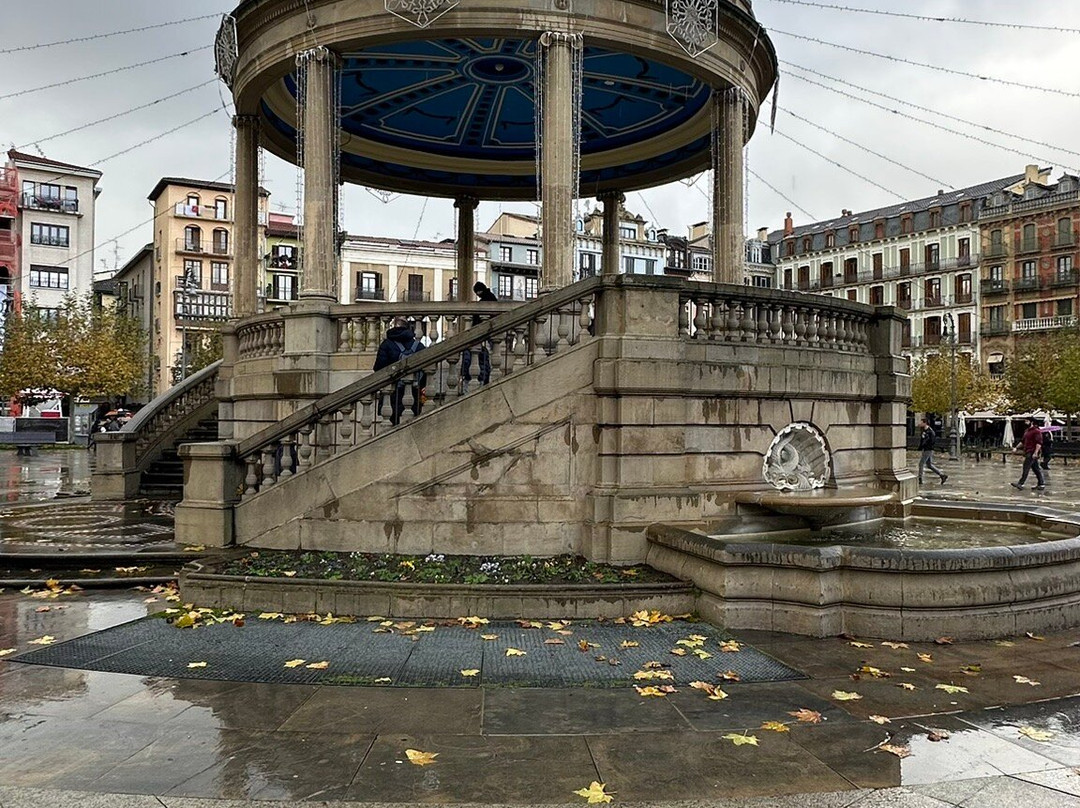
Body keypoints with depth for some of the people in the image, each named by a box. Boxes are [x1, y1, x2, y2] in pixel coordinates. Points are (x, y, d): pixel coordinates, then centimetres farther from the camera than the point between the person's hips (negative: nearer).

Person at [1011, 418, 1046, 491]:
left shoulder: (1036, 431, -12)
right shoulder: (1027, 431, 17)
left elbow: (1039, 443, -19)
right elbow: (1022, 441, 24)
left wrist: (1035, 453, -25)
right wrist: (1016, 447, 14)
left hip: (1032, 453, -10)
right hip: (1028, 453, 10)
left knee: (1026, 468, -12)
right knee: (1036, 469, 12)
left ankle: (1021, 484, -14)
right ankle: (1041, 484, 17)